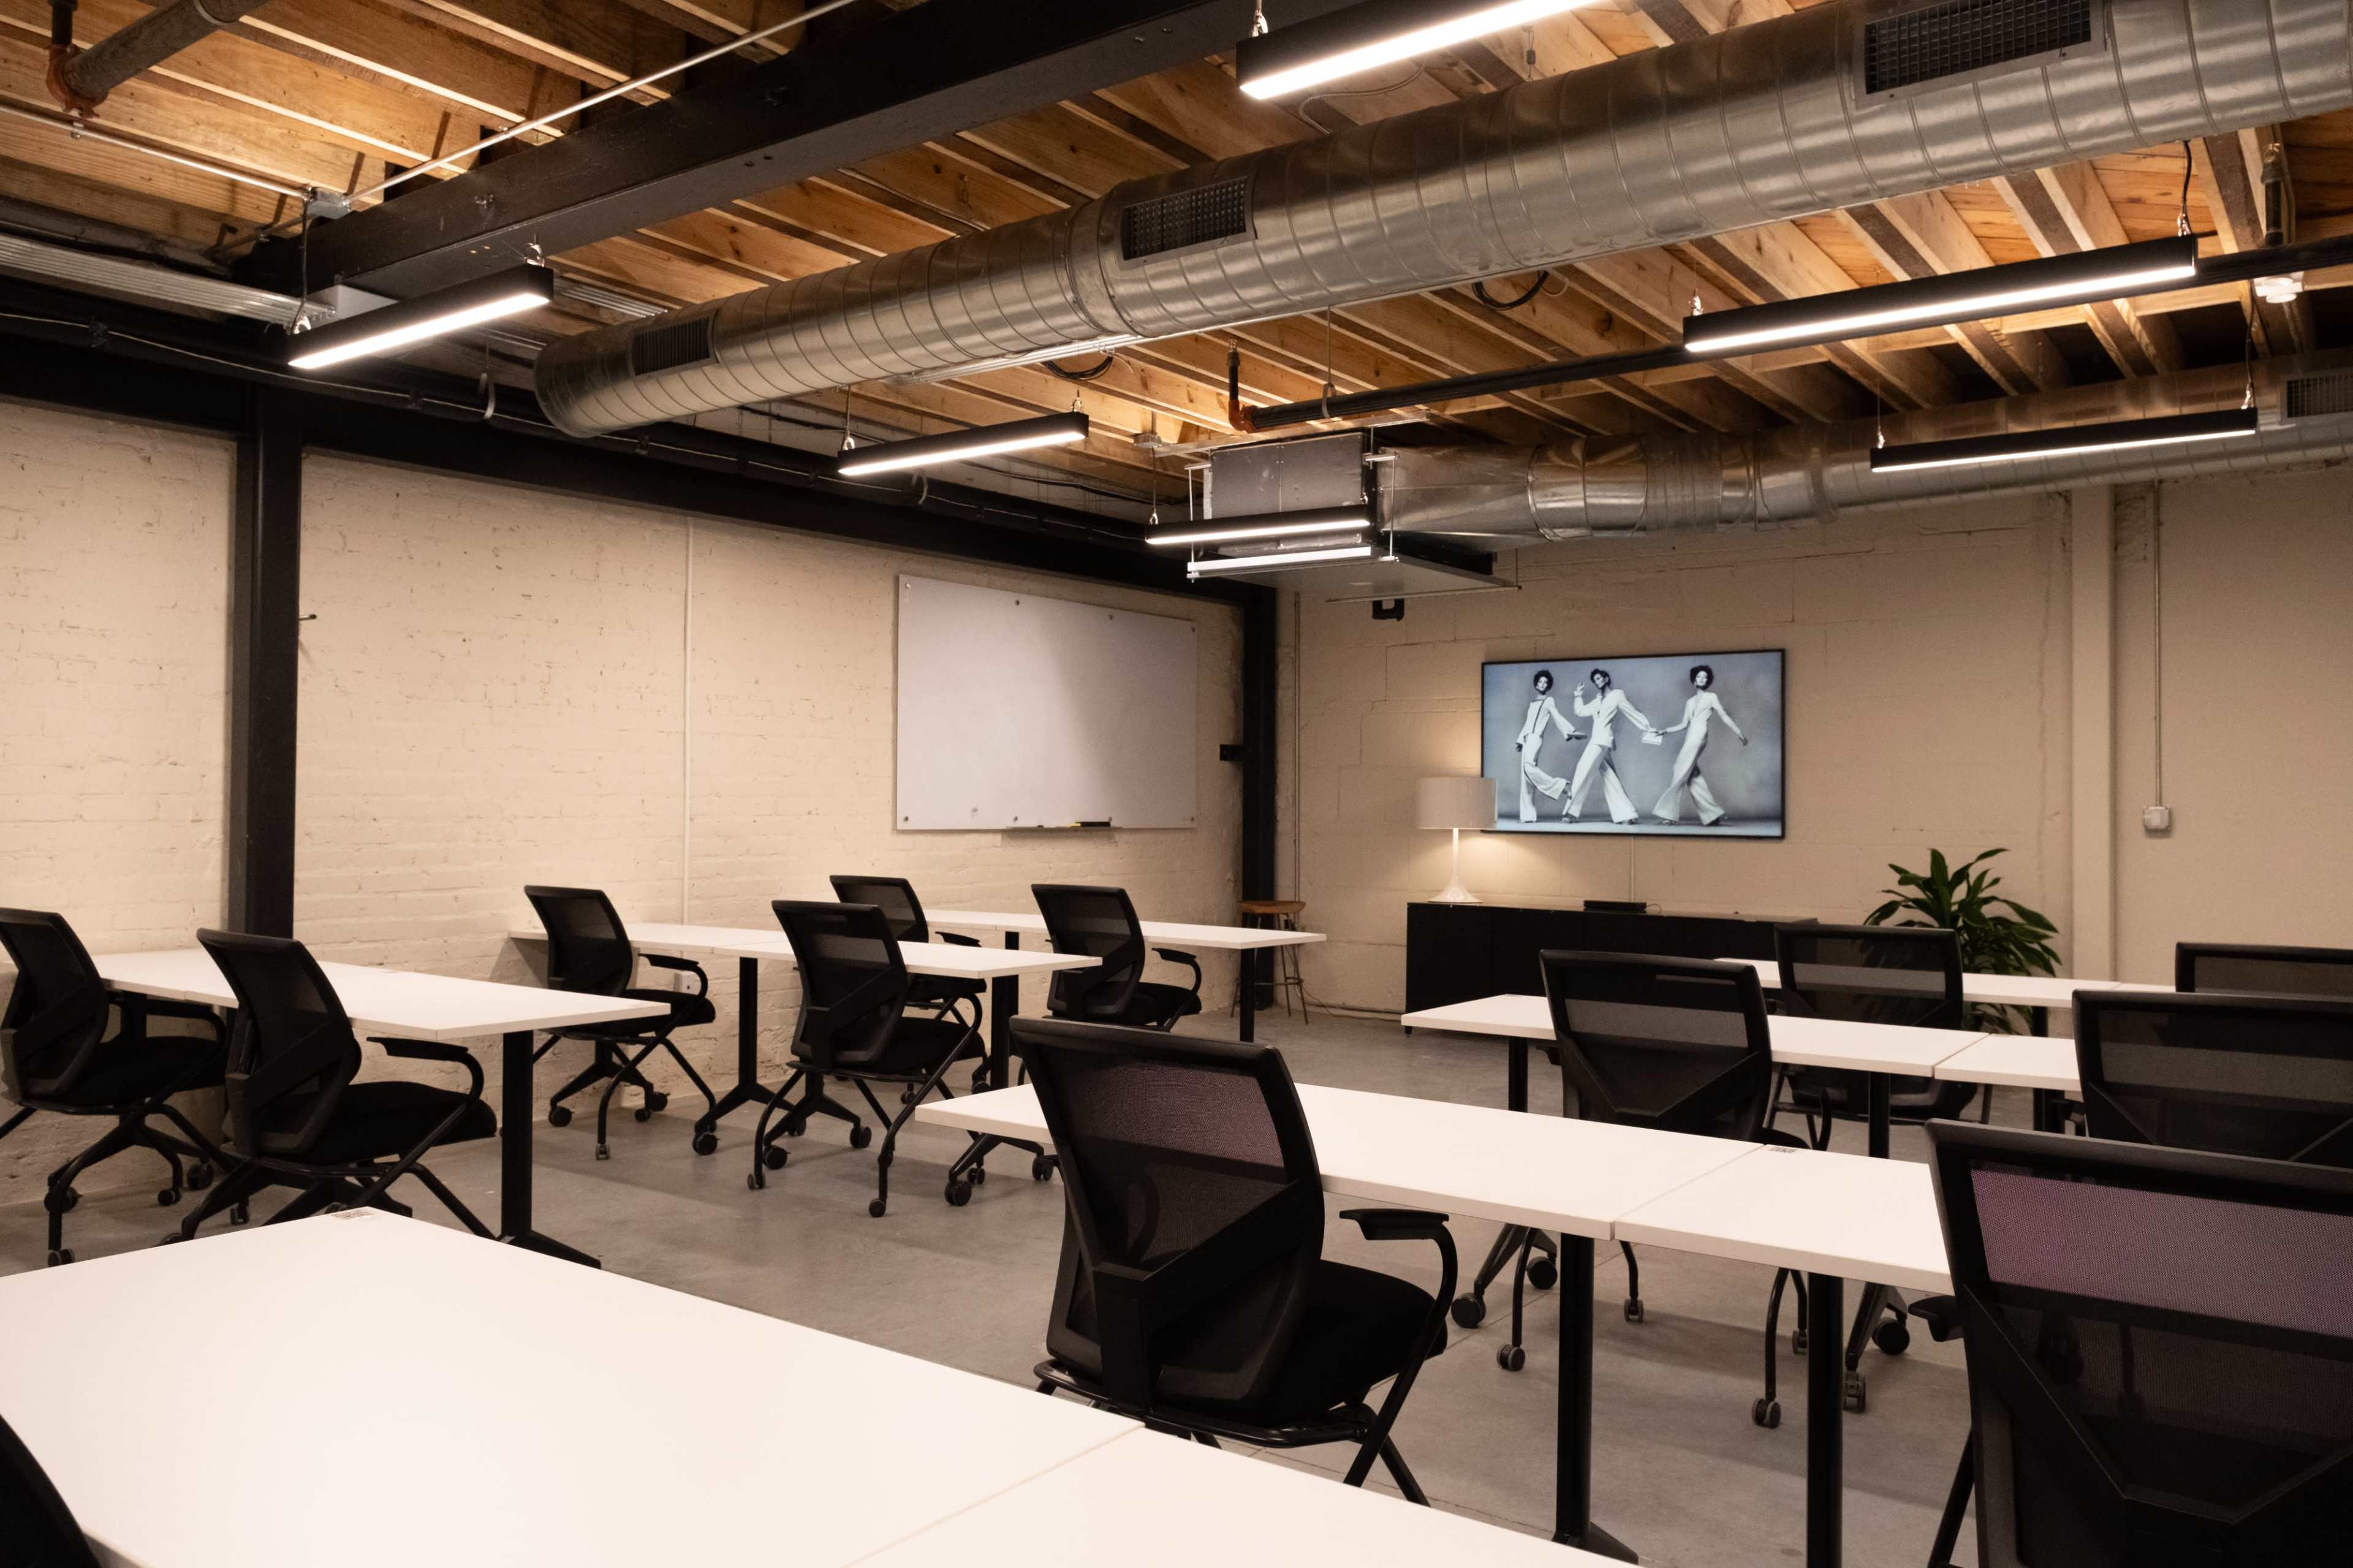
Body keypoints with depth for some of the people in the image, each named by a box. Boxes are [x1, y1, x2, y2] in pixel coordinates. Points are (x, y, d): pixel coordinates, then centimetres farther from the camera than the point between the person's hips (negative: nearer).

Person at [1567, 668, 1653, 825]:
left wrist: (1648, 728, 0)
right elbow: (1581, 712, 26)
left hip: (1604, 739, -8)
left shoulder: (1616, 695, 3)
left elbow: (1633, 712, 2)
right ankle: (1626, 814, 0)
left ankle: (1572, 812, -13)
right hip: (1598, 740, 8)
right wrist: (1579, 695, 20)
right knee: (1610, 779, 3)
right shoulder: (1597, 701, 22)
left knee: (1584, 772, -12)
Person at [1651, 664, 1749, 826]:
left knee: (1681, 773, -11)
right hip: (1690, 739, 6)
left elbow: (1724, 716, 3)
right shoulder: (1690, 702, 24)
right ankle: (1712, 815, 2)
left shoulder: (1711, 697, 10)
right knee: (1694, 778, -1)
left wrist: (1739, 732, -6)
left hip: (1699, 736, -6)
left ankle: (1669, 813, -12)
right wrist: (1664, 731, 14)